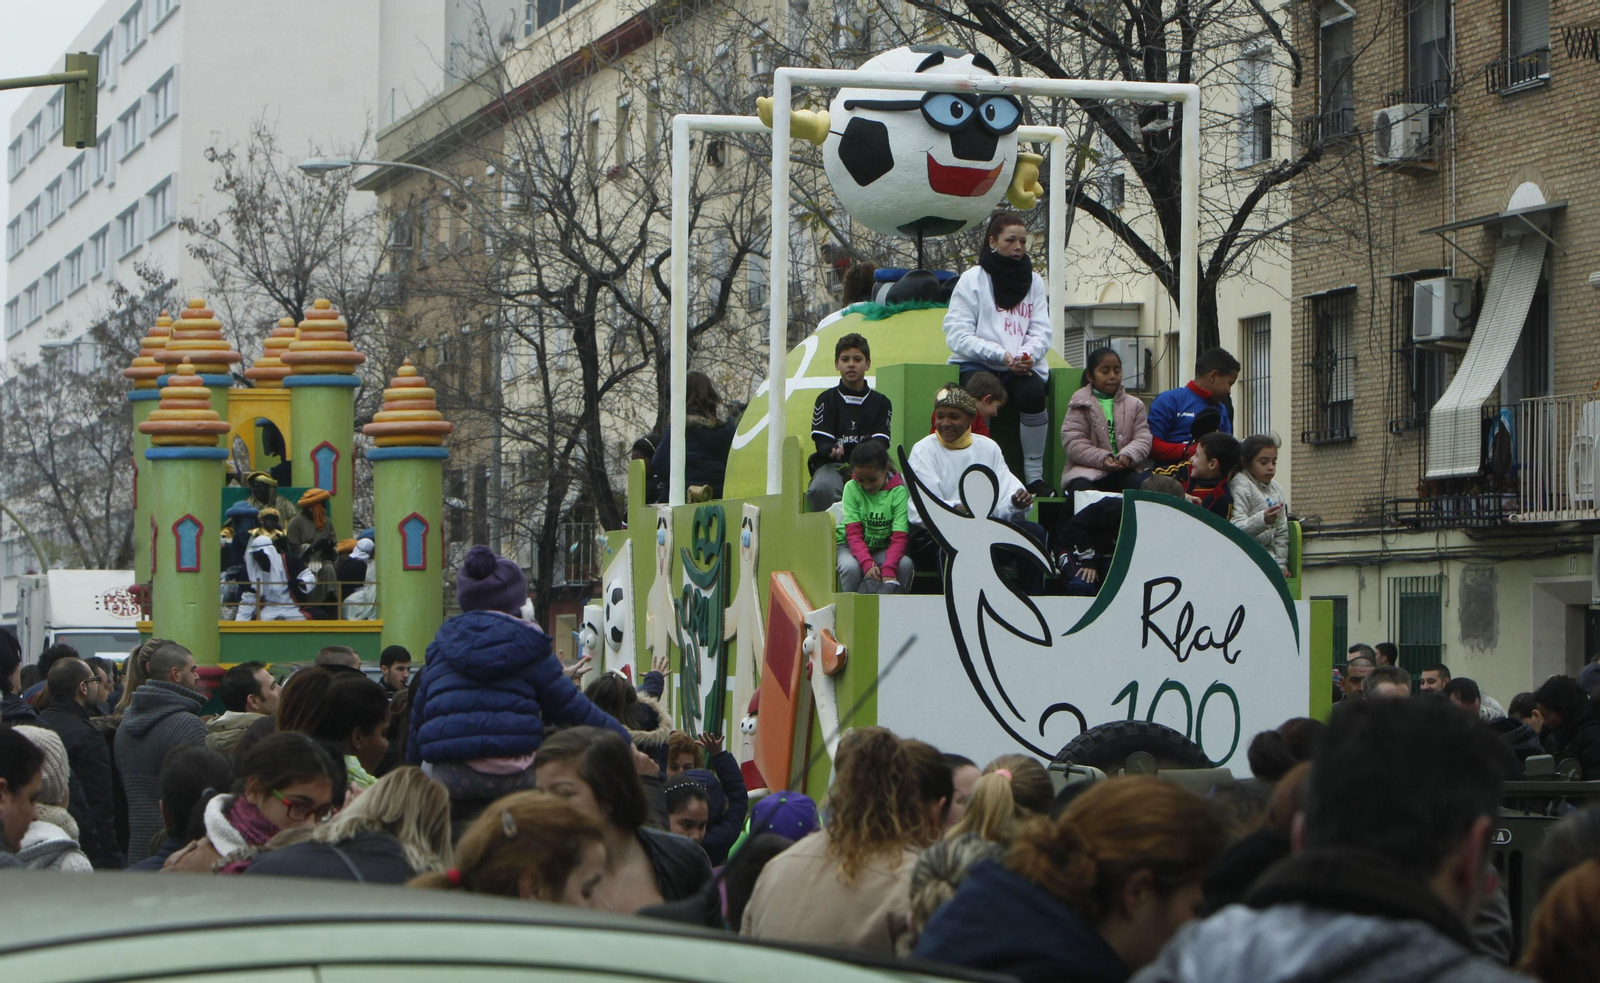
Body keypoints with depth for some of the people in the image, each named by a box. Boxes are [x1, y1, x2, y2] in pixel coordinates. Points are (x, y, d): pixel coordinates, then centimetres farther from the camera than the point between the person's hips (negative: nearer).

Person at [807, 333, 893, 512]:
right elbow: (822, 441, 0)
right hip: (832, 464, -1)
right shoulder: (826, 399, 12)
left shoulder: (880, 402, 15)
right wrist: (832, 450, -25)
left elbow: (881, 441, 1)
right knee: (821, 489, -36)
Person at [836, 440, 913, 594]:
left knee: (906, 564, -27)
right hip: (851, 546, -1)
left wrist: (888, 569, -35)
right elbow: (853, 534, -18)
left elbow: (899, 537, -20)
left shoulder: (898, 491, -13)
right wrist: (868, 564, -35)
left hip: (883, 548, 1)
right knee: (851, 567, -33)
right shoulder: (851, 488, -13)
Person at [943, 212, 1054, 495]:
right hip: (977, 364, -3)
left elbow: (1042, 333, 8)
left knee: (1033, 392, -31)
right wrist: (1001, 355, -18)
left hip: (1021, 366, 3)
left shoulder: (1034, 281, 15)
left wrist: (1027, 354, -15)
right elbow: (957, 336, -6)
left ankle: (1035, 476, -23)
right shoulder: (973, 279, 3)